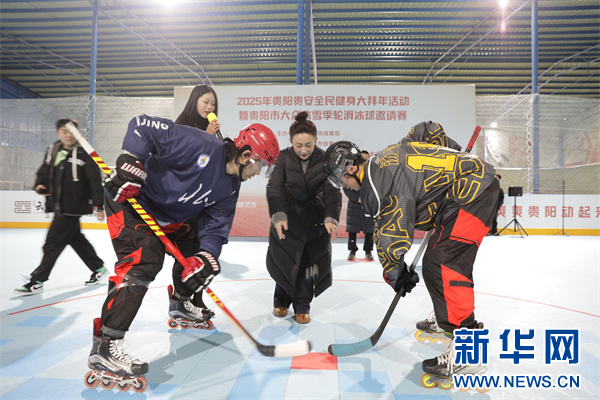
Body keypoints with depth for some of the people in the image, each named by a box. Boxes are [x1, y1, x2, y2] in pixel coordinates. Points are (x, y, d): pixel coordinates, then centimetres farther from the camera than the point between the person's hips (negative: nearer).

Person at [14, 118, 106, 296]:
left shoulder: (83, 153, -10)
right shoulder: (53, 151, 10)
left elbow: (95, 180, -12)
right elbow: (44, 172, 20)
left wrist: (99, 205, -14)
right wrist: (40, 185, -3)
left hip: (73, 207, -8)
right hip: (59, 206, 8)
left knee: (53, 242, -6)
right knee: (76, 239, 16)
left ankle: (37, 282, 4)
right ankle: (99, 268, 32)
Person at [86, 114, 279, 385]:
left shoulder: (229, 187, -1)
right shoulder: (201, 146, -27)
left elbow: (216, 227, -2)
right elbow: (142, 125, -26)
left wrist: (205, 257, -18)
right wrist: (130, 161, -37)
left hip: (168, 216, 9)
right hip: (129, 199, -9)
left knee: (194, 253, 14)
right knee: (145, 260, -24)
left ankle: (180, 302, 42)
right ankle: (105, 345, -21)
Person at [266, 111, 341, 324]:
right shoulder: (284, 158, -15)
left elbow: (332, 191, -18)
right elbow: (274, 187, -21)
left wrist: (331, 218, -33)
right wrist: (278, 216, -36)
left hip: (316, 215, 0)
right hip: (287, 214, 0)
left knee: (309, 260, -1)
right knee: (283, 259, 2)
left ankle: (302, 306, 15)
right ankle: (281, 301, 24)